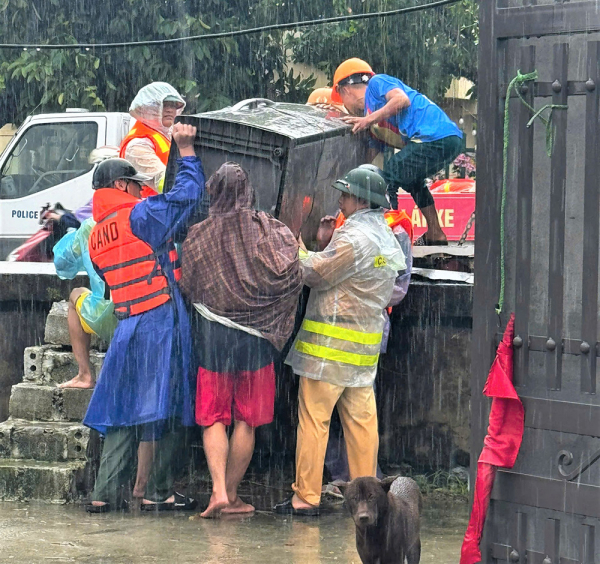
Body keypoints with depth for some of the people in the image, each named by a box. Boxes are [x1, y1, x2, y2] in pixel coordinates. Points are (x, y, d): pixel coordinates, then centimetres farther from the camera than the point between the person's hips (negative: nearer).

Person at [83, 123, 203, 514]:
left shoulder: (97, 236, 14)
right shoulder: (138, 215, -9)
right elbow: (187, 193, -8)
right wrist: (186, 150, 4)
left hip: (127, 326, 7)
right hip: (161, 322, -7)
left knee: (123, 409, 9)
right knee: (160, 408, -2)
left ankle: (105, 492, 6)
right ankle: (157, 491, 2)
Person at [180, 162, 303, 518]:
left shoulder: (198, 236, -3)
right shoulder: (269, 231, -5)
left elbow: (187, 287, 4)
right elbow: (290, 275, -13)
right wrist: (293, 243, 6)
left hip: (212, 337, 0)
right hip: (256, 338, 0)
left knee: (213, 417, 6)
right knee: (246, 421, 8)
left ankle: (219, 489, -10)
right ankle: (232, 496, 13)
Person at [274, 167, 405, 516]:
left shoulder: (354, 237, -17)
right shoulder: (388, 239, 12)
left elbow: (315, 274, -14)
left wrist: (302, 252, 8)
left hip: (330, 343, -8)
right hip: (366, 345, 8)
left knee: (314, 418, -4)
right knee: (361, 419, 10)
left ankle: (306, 496, -3)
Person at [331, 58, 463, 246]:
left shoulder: (377, 82, 7)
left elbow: (402, 100, -14)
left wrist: (369, 120, -11)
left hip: (435, 137, -10)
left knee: (386, 180, -7)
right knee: (411, 180, 34)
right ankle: (435, 235, 39)